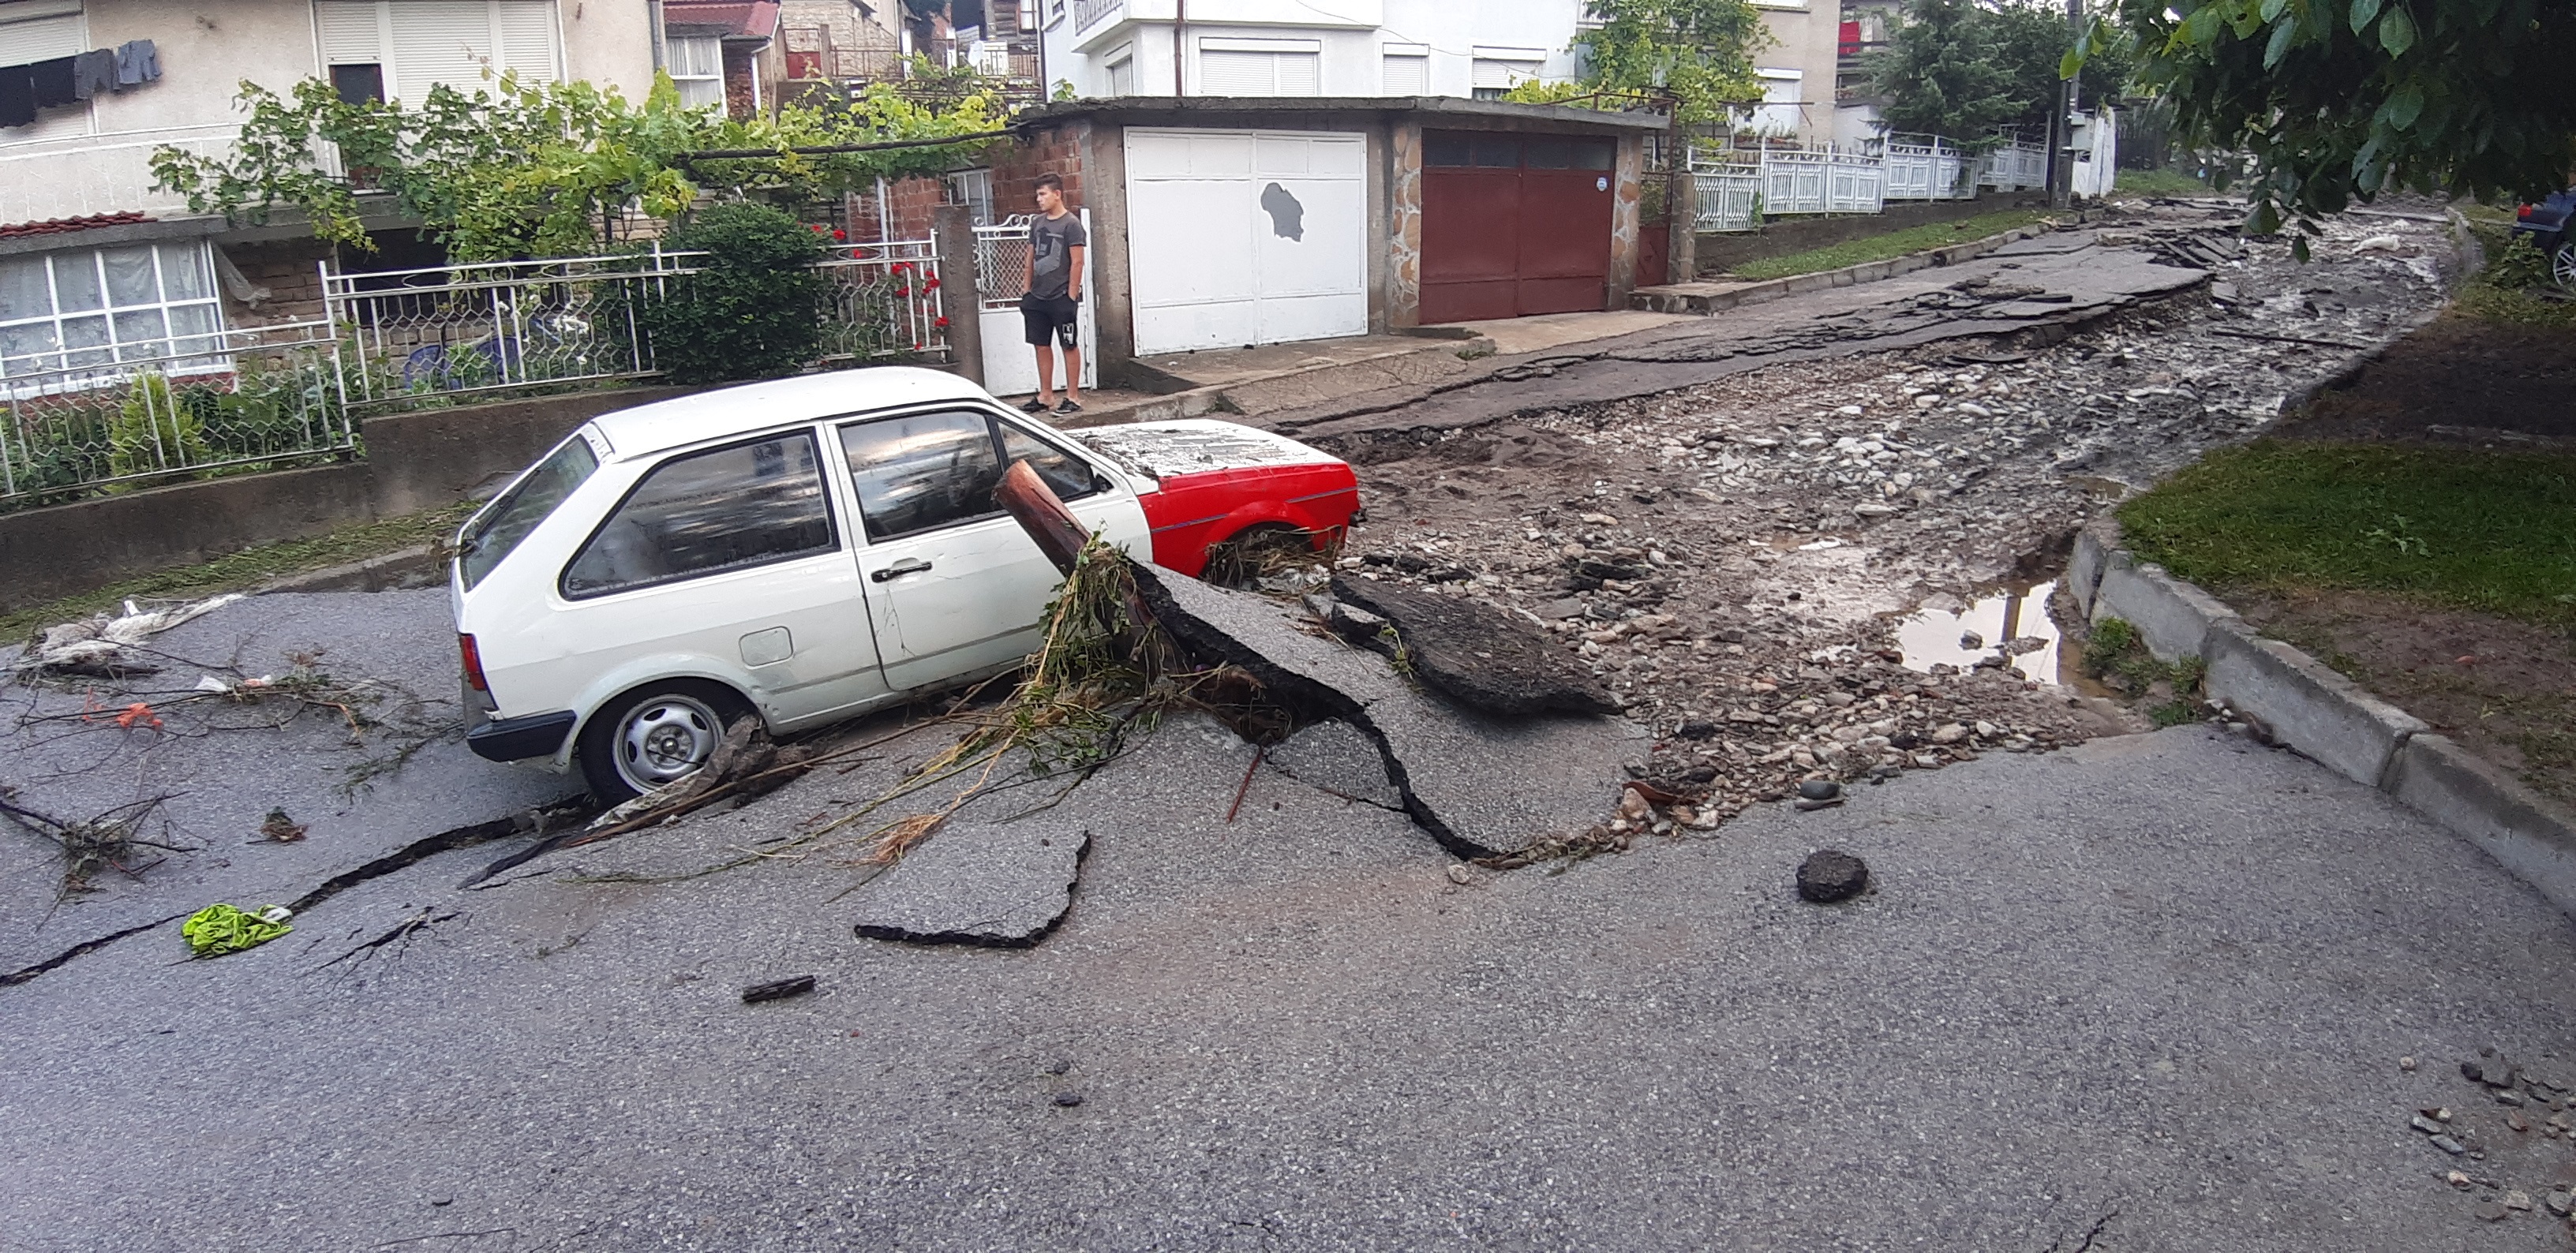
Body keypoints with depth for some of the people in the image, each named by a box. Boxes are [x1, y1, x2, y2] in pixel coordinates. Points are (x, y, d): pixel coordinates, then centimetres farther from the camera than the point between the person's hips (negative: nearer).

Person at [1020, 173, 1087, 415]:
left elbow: (1077, 263, -11)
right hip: (1037, 298, 7)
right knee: (1041, 345, 9)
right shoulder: (1037, 223, 12)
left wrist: (1071, 296, -14)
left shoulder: (1071, 224, -8)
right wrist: (1027, 291, 13)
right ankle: (1045, 396, 18)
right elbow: (1031, 259, 17)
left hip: (1062, 298, -7)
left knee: (1069, 346, 1)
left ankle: (1073, 397, 6)